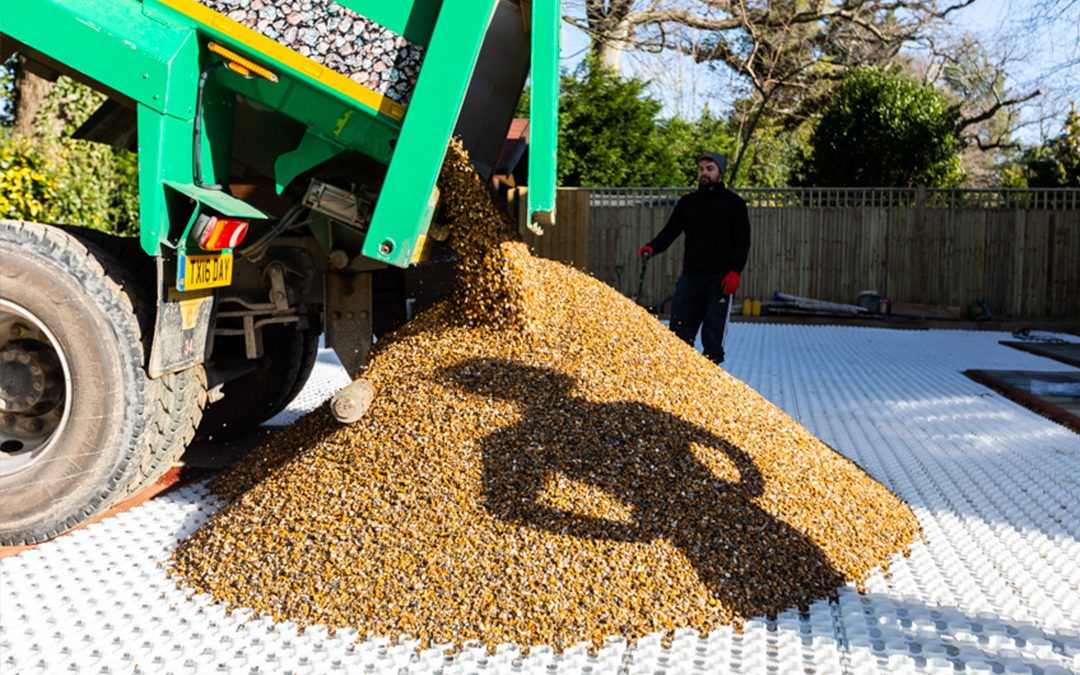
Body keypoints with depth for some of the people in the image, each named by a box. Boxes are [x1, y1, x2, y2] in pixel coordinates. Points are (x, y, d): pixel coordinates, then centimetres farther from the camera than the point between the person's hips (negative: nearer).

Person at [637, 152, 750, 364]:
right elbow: (670, 231, 8)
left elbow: (743, 241, 1)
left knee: (712, 332, -3)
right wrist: (652, 248, -12)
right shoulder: (687, 202, 15)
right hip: (690, 275, 4)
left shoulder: (734, 203, 5)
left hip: (720, 278, -3)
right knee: (679, 330, -1)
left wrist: (735, 271, -12)